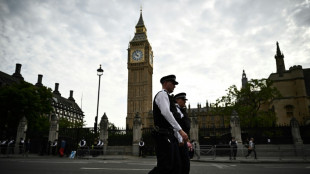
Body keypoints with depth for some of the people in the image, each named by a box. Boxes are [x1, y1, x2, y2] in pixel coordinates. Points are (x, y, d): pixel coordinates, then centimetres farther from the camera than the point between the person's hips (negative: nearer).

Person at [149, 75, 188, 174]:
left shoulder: (167, 97, 25)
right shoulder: (162, 94, -6)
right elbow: (166, 112, -24)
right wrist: (180, 130, -27)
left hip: (170, 136, 10)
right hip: (164, 135, -10)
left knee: (176, 166, 7)